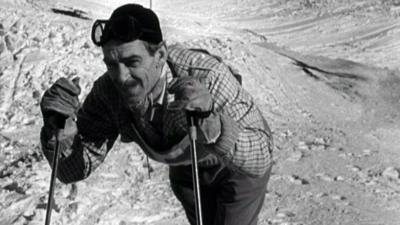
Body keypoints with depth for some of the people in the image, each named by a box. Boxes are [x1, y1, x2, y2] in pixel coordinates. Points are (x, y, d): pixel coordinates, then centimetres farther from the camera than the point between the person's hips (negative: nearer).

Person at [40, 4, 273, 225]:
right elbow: (72, 170, -25)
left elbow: (260, 158, -44)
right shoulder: (108, 91, -30)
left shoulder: (206, 77, -43)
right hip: (186, 166, 4)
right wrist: (61, 132, -46)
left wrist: (212, 124, -63)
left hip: (241, 166, -4)